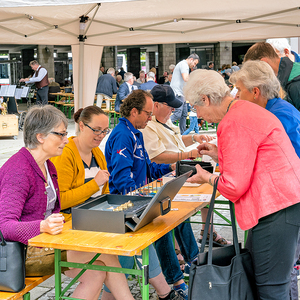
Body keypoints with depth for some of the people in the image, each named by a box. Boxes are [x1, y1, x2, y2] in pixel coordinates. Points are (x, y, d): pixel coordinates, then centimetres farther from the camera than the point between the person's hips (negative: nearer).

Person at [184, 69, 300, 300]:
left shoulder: (234, 123, -15)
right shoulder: (245, 109, 18)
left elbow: (234, 186, -15)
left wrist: (207, 178, 3)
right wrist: (220, 155, 24)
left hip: (278, 207, -11)